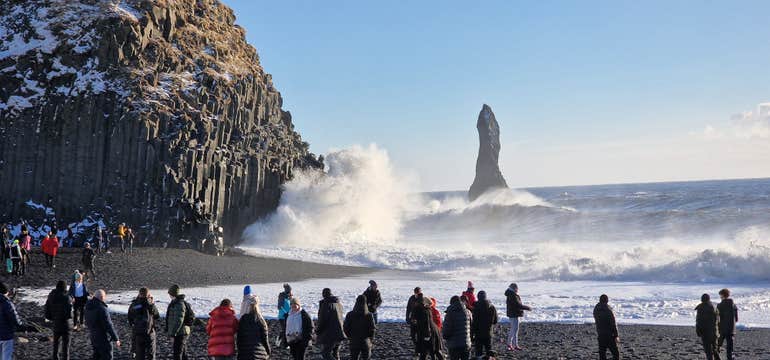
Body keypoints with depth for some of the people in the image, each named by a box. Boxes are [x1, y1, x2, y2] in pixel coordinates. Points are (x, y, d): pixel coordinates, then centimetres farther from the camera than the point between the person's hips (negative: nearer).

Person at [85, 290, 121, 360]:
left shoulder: (88, 307, 3)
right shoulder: (102, 309, -25)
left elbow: (87, 323, 15)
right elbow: (108, 326, -25)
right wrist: (116, 339, -19)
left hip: (93, 338, 8)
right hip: (104, 339, -8)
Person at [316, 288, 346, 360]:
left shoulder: (325, 304, -15)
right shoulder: (339, 303, 9)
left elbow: (322, 320, -15)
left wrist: (317, 332, -4)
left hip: (329, 335, -8)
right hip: (339, 333, 8)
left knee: (325, 353, -3)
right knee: (335, 353, 17)